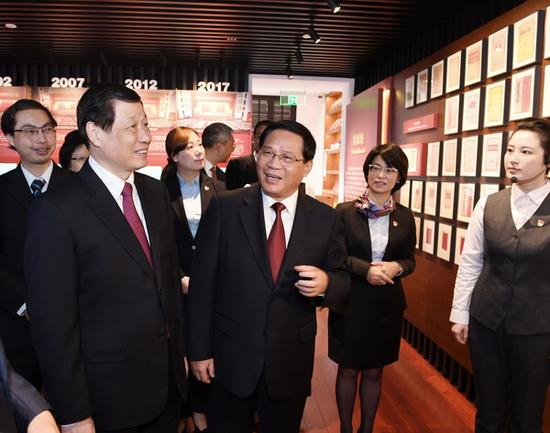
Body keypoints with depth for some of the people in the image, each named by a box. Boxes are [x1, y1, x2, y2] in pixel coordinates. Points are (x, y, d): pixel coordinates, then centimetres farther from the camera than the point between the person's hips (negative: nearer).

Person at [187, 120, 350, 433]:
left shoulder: (326, 219, -5)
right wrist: (199, 349, -6)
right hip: (230, 356, -1)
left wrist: (325, 284, -22)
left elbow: (343, 280, 2)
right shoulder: (224, 207, -10)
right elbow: (203, 281, -8)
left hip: (291, 360, 1)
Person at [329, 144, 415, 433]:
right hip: (350, 303, -2)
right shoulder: (345, 212, -8)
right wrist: (365, 269, -22)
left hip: (388, 305, 2)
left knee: (374, 372, 17)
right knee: (348, 370, 13)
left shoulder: (405, 217, 1)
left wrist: (395, 267, -16)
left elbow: (410, 260, 6)